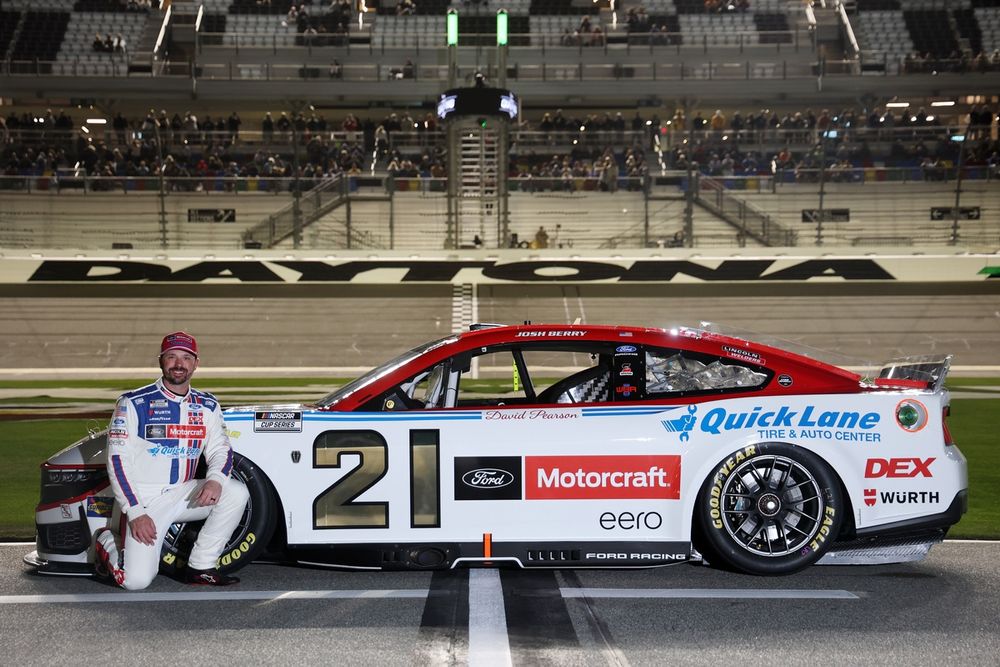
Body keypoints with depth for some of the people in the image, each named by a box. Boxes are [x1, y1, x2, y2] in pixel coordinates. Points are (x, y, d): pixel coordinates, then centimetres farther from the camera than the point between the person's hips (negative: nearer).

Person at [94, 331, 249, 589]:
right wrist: (136, 512, -19)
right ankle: (107, 542, 15)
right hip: (142, 498, -5)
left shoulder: (207, 406, 7)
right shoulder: (134, 403, -8)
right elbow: (117, 460, -11)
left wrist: (216, 479, -18)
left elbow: (220, 448, 7)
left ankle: (201, 567, -7)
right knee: (137, 580, -19)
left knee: (236, 493, -18)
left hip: (182, 494, 5)